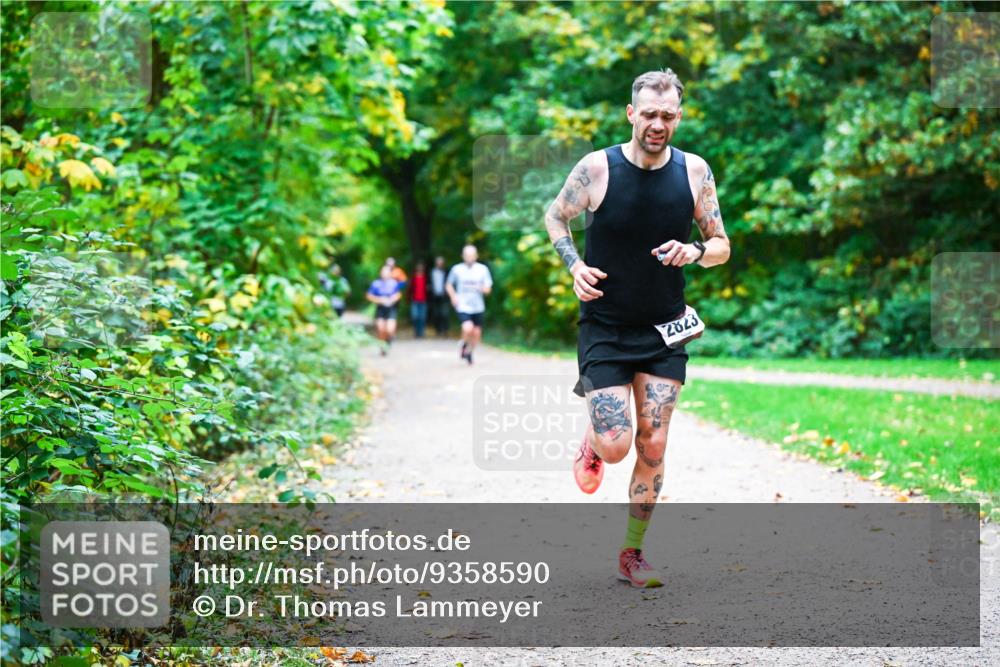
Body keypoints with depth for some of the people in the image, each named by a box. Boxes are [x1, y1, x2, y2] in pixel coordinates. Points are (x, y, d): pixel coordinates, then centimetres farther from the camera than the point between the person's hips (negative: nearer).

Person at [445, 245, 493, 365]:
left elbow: (488, 289, 0)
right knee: (468, 329, -23)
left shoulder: (483, 269, 0)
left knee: (476, 333, 8)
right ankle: (463, 344, 10)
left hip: (478, 307, 3)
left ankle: (469, 352, 36)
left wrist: (480, 288, -22)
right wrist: (453, 297, -4)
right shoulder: (457, 269, -1)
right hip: (463, 307, -3)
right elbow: (448, 285, 13)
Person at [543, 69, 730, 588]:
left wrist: (696, 252, -19)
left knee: (653, 447, 0)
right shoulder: (597, 168, -12)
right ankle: (593, 442, 29)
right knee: (616, 447, -10)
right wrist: (575, 266, -11)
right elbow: (555, 216, 6)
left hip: (665, 330, 2)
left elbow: (721, 247, 4)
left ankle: (632, 554, 15)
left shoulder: (694, 171, -5)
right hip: (605, 327, -2)